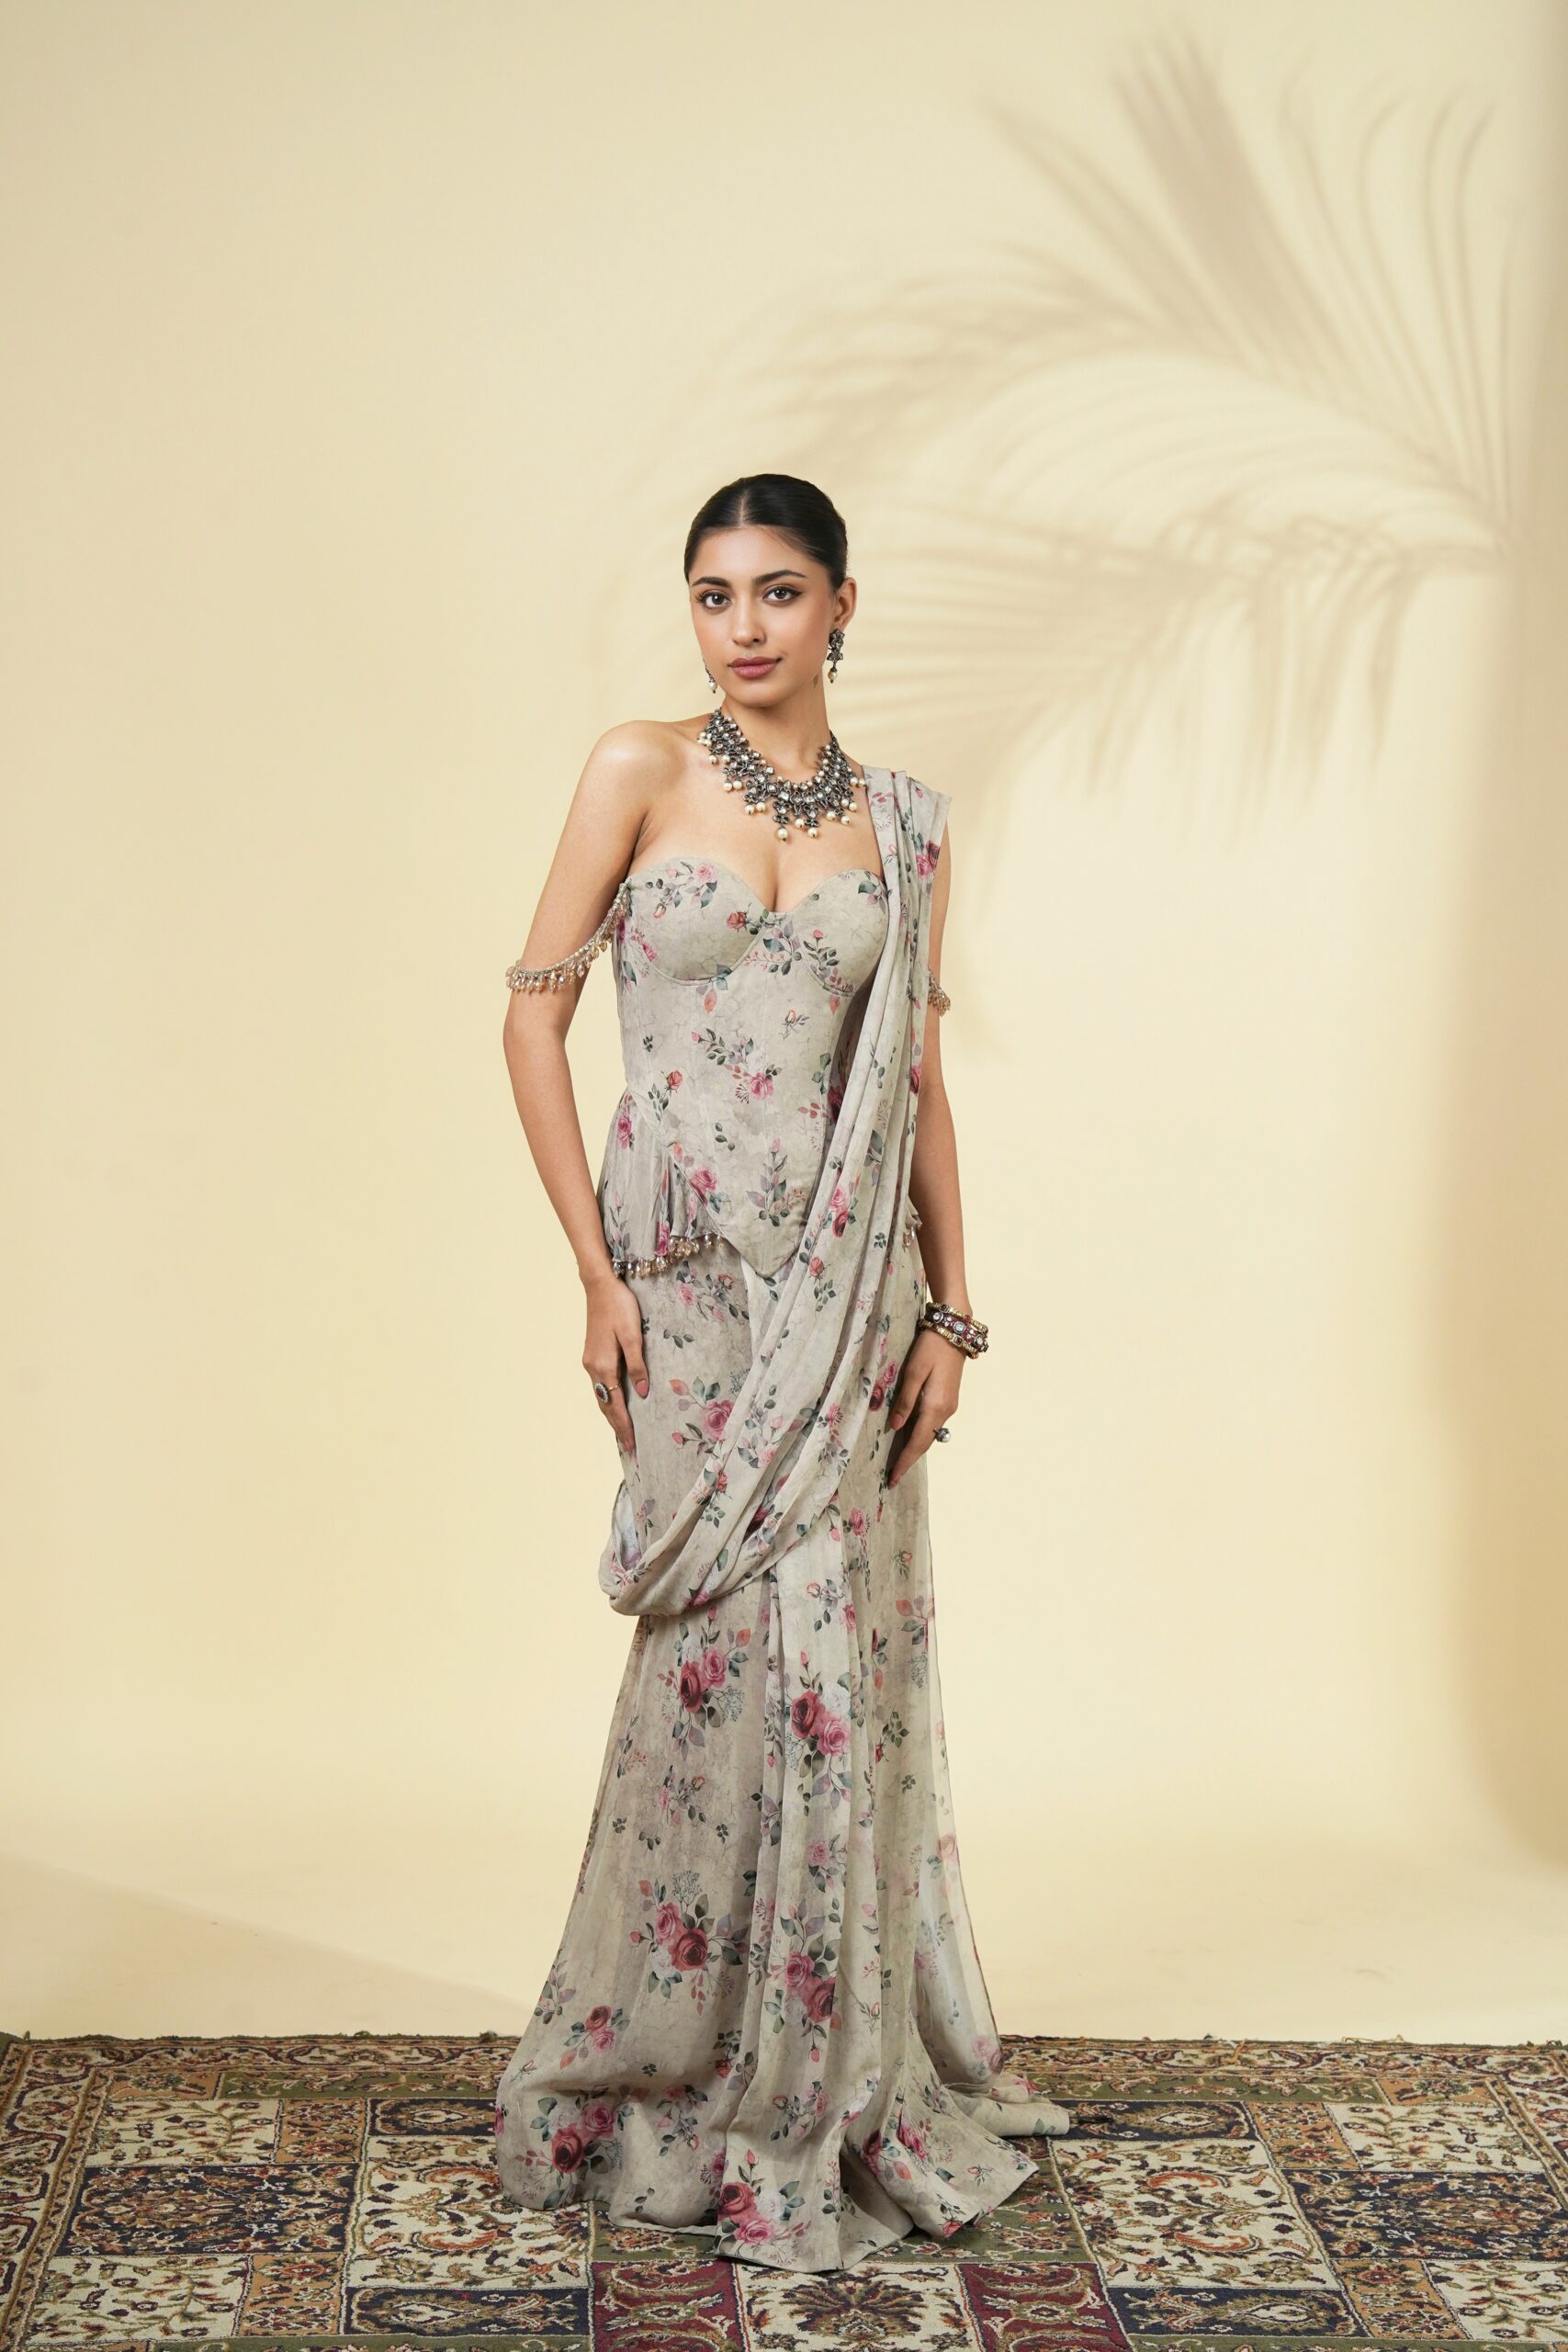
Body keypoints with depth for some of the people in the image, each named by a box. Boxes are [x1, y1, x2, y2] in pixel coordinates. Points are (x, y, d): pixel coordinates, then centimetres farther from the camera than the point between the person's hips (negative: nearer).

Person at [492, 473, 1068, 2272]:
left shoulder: (903, 824, 8)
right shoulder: (640, 771, 0)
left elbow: (920, 1085, 9)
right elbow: (534, 1014, -2)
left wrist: (950, 1309, 3)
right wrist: (597, 1275, -8)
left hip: (848, 1277, 3)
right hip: (687, 1266, -3)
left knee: (836, 1649, 6)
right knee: (760, 1646, -4)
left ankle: (819, 2075, 26)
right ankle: (729, 2094, 16)